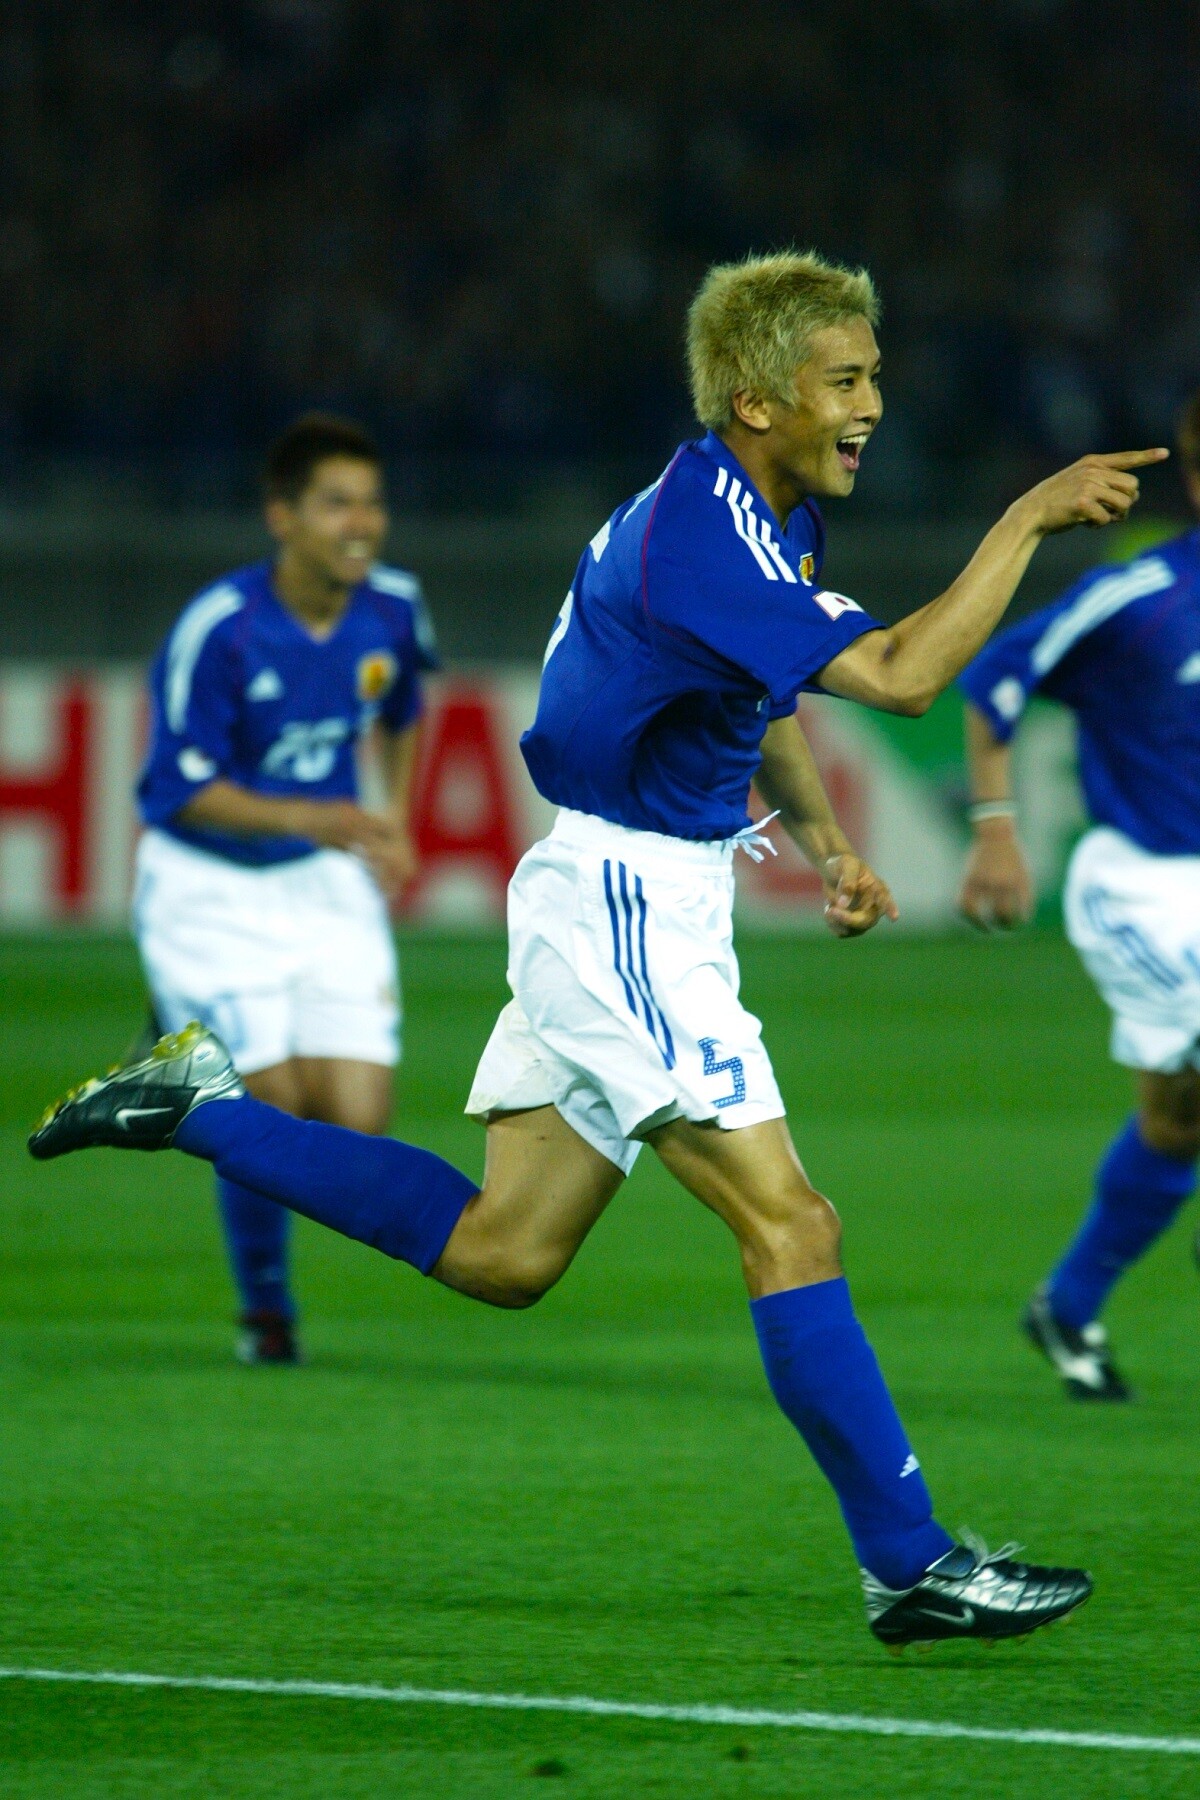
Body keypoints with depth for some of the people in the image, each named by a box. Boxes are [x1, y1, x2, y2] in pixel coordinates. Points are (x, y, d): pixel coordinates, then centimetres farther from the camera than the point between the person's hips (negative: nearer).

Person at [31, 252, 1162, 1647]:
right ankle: (909, 1567, -10)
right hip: (619, 903, -10)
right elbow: (900, 676, -33)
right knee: (789, 1226, -12)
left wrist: (820, 835, 13)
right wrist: (1029, 517, -28)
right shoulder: (696, 541, -23)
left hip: (652, 903, 10)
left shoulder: (761, 513, 10)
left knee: (499, 1254, 13)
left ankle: (200, 1109, 23)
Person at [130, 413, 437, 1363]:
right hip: (209, 887, -4)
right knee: (269, 1107, -11)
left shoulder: (392, 608, -6)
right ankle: (265, 1304, 16)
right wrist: (312, 819, -29)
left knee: (358, 1121, -7)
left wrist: (394, 822, 7)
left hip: (328, 887, 4)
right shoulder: (217, 630, -22)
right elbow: (183, 788, -19)